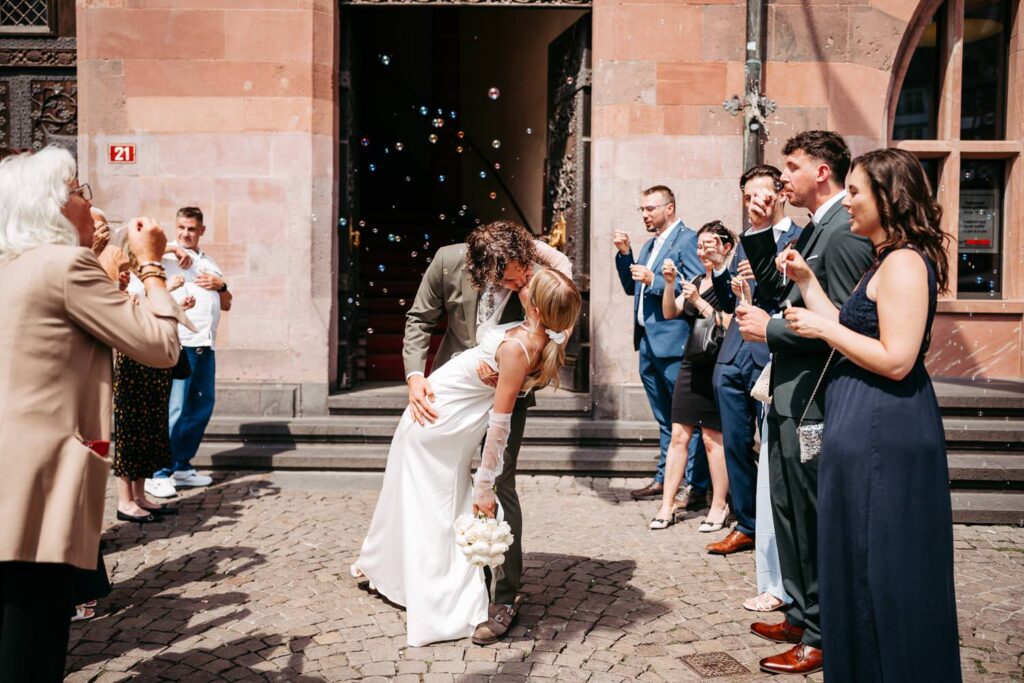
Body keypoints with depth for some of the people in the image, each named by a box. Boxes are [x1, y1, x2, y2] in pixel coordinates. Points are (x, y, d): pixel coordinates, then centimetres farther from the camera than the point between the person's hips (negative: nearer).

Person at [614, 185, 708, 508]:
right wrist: (624, 254, 8)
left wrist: (654, 281, -20)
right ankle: (664, 480, 24)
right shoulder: (648, 246, 20)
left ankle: (697, 486, 2)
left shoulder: (687, 240, -7)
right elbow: (631, 287, 20)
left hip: (674, 343, -9)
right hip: (648, 344, 9)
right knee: (664, 419, 16)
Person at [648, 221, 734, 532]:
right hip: (691, 365, 7)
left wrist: (699, 302, -16)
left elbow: (730, 326, -14)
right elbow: (669, 313, 9)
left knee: (713, 438, 0)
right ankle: (667, 505, 11)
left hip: (717, 367, -7)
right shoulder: (697, 281, 16)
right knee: (679, 436, 6)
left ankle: (719, 506, 13)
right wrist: (670, 284, -4)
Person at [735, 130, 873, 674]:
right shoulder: (813, 229, 13)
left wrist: (770, 330, -16)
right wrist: (760, 233, 7)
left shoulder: (844, 232, -18)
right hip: (789, 396, 10)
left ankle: (821, 636, 20)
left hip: (812, 403, -10)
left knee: (812, 521, 3)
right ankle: (801, 616, 36)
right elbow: (777, 289, 16)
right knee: (790, 512, 20)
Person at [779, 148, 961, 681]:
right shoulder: (888, 261, 15)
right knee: (862, 562, 19)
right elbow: (850, 330, 11)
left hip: (882, 432, -10)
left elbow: (895, 360, -24)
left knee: (881, 567, 2)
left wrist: (824, 328, -15)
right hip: (868, 427, 10)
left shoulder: (904, 263, -17)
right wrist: (807, 281, 12)